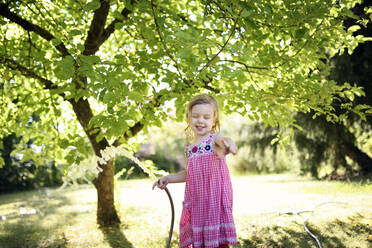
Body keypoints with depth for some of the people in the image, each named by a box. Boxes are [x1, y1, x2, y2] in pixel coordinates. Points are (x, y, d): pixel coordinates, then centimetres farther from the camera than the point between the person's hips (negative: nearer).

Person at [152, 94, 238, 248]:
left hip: (215, 196, -6)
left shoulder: (214, 139, -5)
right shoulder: (189, 148, 14)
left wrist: (228, 144, -54)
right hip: (196, 199, 6)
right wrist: (168, 178, 21)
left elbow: (225, 142, -30)